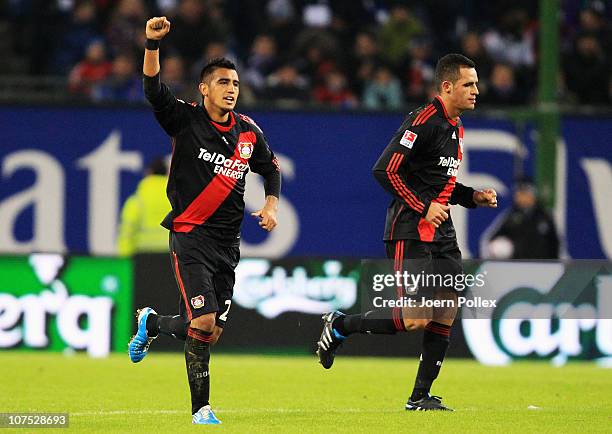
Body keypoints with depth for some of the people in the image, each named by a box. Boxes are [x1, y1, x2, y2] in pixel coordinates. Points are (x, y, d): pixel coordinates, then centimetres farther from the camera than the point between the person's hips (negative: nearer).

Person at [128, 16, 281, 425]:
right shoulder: (186, 119, -5)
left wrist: (271, 204, 7)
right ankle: (201, 408, 2)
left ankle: (152, 323, 35)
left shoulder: (249, 131, 8)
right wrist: (153, 44, -34)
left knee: (213, 331, 7)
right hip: (191, 235, -5)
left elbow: (271, 168, 25)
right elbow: (153, 89, -20)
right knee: (203, 323, -18)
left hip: (228, 243, 5)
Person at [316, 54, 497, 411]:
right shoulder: (423, 121, -14)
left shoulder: (456, 127, 16)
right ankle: (340, 326, 6)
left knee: (445, 316, 3)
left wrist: (473, 197, 12)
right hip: (411, 233, -9)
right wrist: (424, 208, -18)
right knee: (415, 320, -14)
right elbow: (385, 170, -19)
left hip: (443, 234, 9)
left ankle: (421, 396, 10)